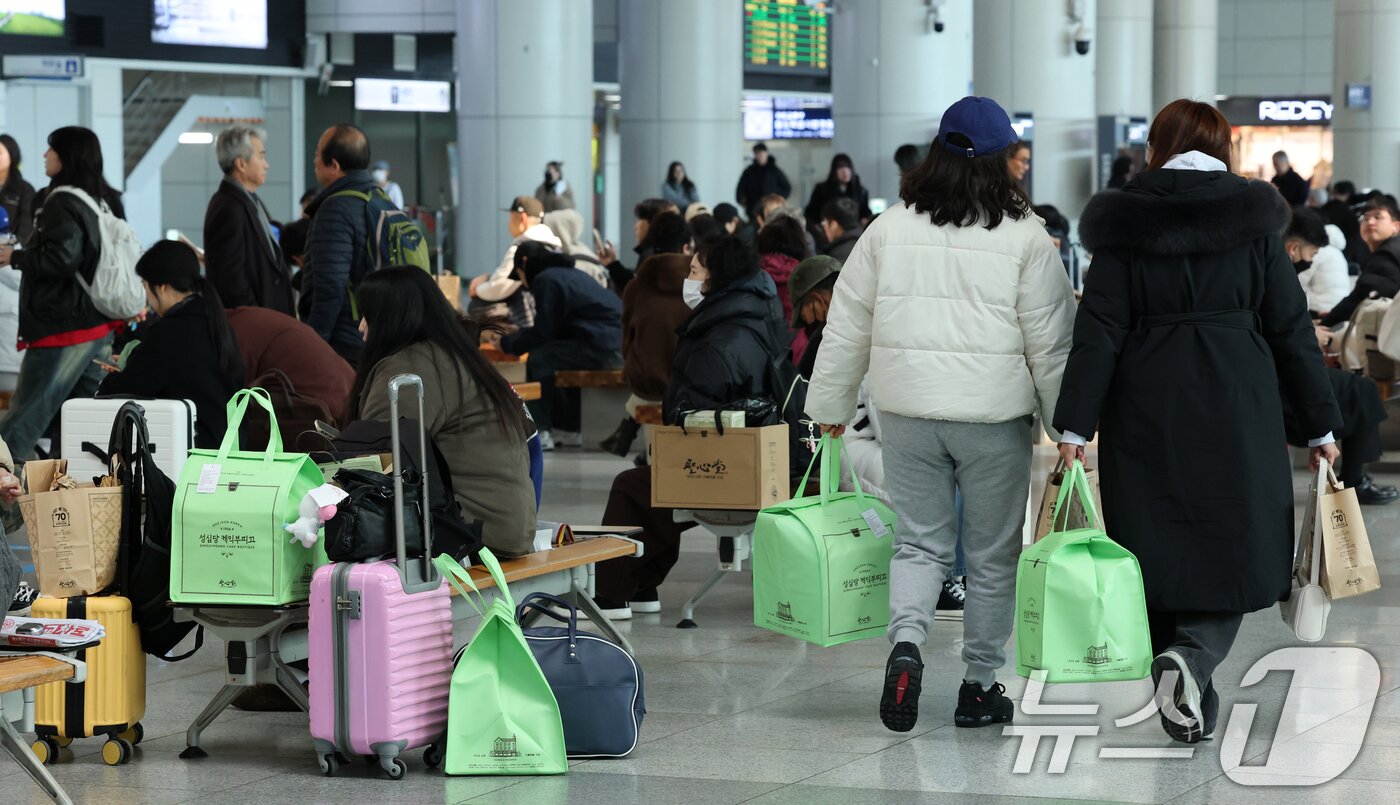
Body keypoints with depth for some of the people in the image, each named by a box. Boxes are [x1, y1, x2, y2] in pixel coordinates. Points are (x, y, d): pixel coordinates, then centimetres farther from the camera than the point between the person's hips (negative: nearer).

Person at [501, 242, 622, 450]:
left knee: (538, 360, -1)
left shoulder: (546, 280, -4)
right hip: (619, 345, 10)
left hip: (603, 349, -10)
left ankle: (541, 432, 0)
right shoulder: (569, 274, 25)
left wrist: (508, 343, 8)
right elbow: (554, 328, 28)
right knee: (554, 357, 24)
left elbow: (544, 332, -6)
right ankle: (568, 430, 25)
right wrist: (519, 335, 32)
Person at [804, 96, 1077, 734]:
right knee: (992, 554, 10)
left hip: (909, 411, 2)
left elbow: (847, 327, 8)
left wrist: (831, 405, 17)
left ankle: (906, 643, -15)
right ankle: (980, 686, 14)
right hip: (994, 416, -2)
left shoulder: (890, 228, 2)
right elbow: (1051, 340, -4)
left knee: (919, 541, 11)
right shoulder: (1024, 237, -5)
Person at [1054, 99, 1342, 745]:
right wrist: (1320, 424, 8)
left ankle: (1189, 699, 14)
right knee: (1235, 547, 6)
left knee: (1160, 547, 10)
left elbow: (1099, 332, -5)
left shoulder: (1127, 227, 0)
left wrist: (1075, 423, -6)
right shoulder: (1253, 223, 2)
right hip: (1236, 404, -1)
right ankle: (1192, 658, -20)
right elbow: (1290, 328, 3)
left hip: (1146, 409, 1)